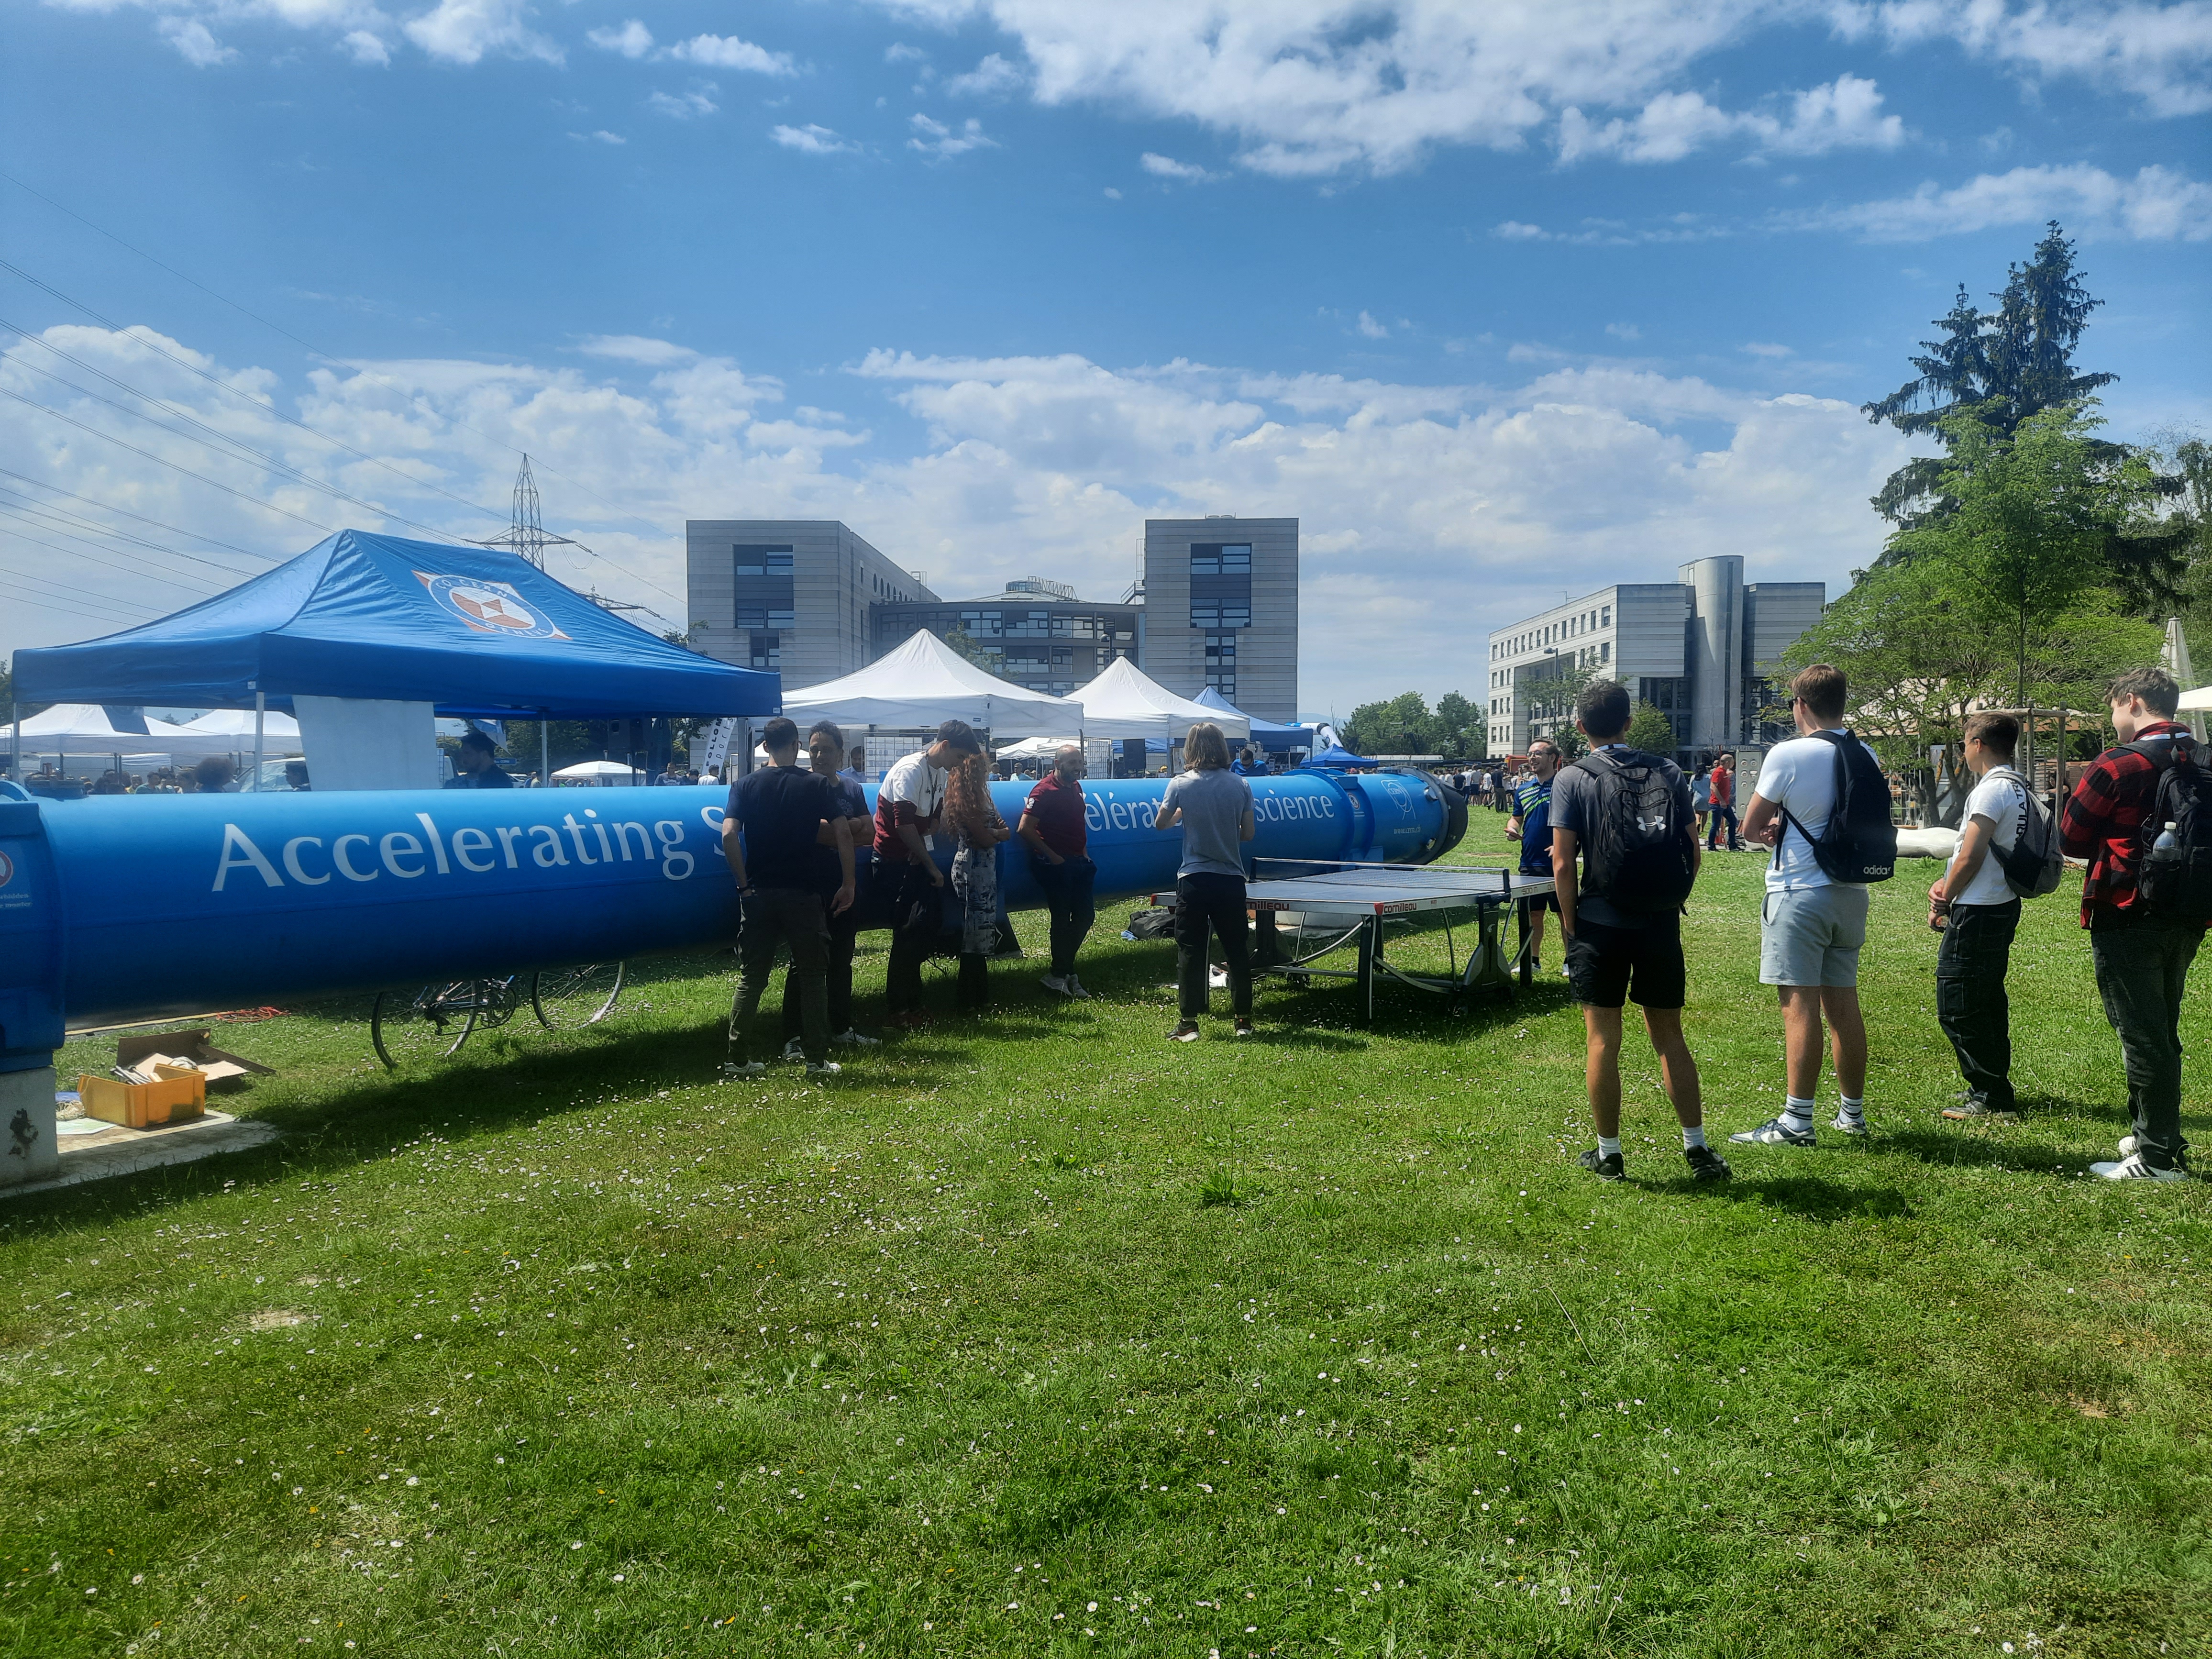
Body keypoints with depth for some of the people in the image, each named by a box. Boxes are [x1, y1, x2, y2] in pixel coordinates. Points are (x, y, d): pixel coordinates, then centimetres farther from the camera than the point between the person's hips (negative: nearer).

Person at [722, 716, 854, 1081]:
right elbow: (843, 836, -8)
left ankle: (738, 1059, 9)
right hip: (802, 895, -2)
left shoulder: (745, 786, 2)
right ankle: (818, 1060, 7)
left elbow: (729, 836, -9)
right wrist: (848, 885, -1)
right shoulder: (817, 786, -1)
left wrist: (744, 884, -2)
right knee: (813, 977, 7)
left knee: (751, 978, 10)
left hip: (758, 895, 2)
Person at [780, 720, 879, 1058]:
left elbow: (869, 832, 5)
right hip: (810, 888, -6)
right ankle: (793, 1037, 0)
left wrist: (835, 834, -11)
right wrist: (854, 827, -9)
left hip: (845, 888, 6)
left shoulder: (852, 789, 13)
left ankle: (841, 1029, 25)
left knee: (841, 960, 13)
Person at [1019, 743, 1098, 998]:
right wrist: (1051, 856, -17)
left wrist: (1083, 851, 12)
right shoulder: (1045, 791, -15)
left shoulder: (1076, 787, 11)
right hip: (1054, 863, -8)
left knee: (1085, 915, 10)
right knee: (1062, 919, -2)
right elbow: (1025, 829, -21)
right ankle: (1060, 975, 11)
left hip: (1077, 862, 8)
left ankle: (1063, 972, 22)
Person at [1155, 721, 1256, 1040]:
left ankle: (1189, 1022, 5)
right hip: (1231, 879, 2)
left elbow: (1161, 824, 5)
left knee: (1191, 951, 4)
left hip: (1194, 879, -2)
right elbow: (1248, 833, 2)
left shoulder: (1180, 785, -5)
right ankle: (1243, 1019, 18)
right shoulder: (1240, 785, -1)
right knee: (1237, 950, 11)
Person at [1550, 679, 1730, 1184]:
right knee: (1669, 1036, 12)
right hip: (1660, 923, 3)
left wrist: (1570, 926, 0)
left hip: (1600, 923, -3)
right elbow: (1692, 850, 4)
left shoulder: (1572, 780, -6)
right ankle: (1697, 1149, 14)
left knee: (1602, 1039, 5)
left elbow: (1563, 863, -10)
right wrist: (1673, 902, 16)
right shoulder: (1667, 773, 3)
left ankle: (1608, 1153, 12)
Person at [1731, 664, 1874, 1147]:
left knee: (1800, 1006, -5)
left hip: (1799, 893, -7)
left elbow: (1750, 827, -8)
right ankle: (1852, 1112, 23)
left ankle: (1796, 1122, -3)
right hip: (1850, 893, 7)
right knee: (1844, 1003, 14)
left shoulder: (1788, 754, -13)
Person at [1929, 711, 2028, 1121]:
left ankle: (1990, 1095, 0)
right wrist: (1946, 883, 6)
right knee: (1988, 1001, 18)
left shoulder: (1992, 790, -18)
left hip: (1978, 913, -10)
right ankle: (1992, 1086, 27)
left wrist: (1943, 903, -6)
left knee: (1956, 1006, -5)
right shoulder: (2018, 787, 13)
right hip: (2003, 905, 10)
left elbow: (1970, 857, -19)